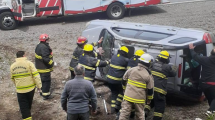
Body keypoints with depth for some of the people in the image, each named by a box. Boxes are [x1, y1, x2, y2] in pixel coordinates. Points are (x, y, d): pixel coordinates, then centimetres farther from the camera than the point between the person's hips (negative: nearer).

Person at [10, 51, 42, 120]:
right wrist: (39, 85, -7)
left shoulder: (12, 66, 1)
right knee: (29, 102, 23)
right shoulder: (29, 63, -11)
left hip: (20, 90, 0)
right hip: (30, 88, 0)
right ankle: (28, 113, 45)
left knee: (23, 105, 7)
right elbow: (36, 75, -15)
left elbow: (13, 79, 14)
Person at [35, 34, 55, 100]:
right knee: (46, 81, -1)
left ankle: (42, 91, 37)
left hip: (39, 67, 10)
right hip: (45, 68, -10)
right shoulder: (44, 47, -26)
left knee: (42, 80, 23)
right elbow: (46, 58, -31)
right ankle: (46, 95, 5)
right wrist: (52, 63, -18)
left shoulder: (38, 46, 8)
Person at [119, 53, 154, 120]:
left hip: (128, 96, 2)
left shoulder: (130, 70, 0)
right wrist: (149, 99, 12)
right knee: (140, 114, 14)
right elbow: (150, 90, -3)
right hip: (139, 99, -1)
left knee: (124, 113, 5)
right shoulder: (148, 75, -7)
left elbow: (124, 81, 11)